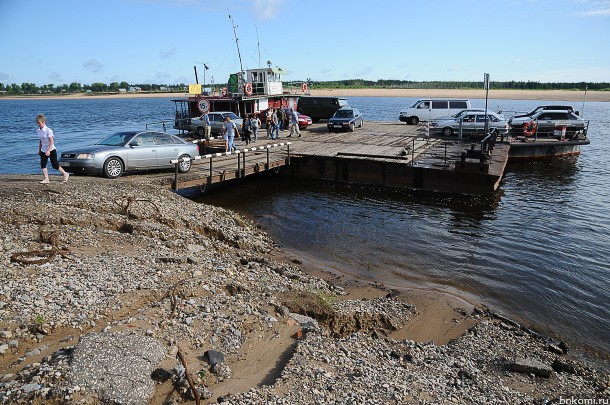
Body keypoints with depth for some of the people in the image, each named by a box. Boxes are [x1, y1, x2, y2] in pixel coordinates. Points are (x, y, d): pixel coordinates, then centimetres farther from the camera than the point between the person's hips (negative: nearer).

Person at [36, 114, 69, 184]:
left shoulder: (48, 130, -17)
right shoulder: (38, 131, 4)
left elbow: (51, 141, -19)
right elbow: (40, 141, 15)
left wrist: (48, 151, -24)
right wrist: (39, 150, 15)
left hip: (51, 150, -7)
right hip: (43, 150, 7)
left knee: (55, 165, -2)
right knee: (43, 164, -1)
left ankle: (65, 174, 17)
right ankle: (46, 179, 3)